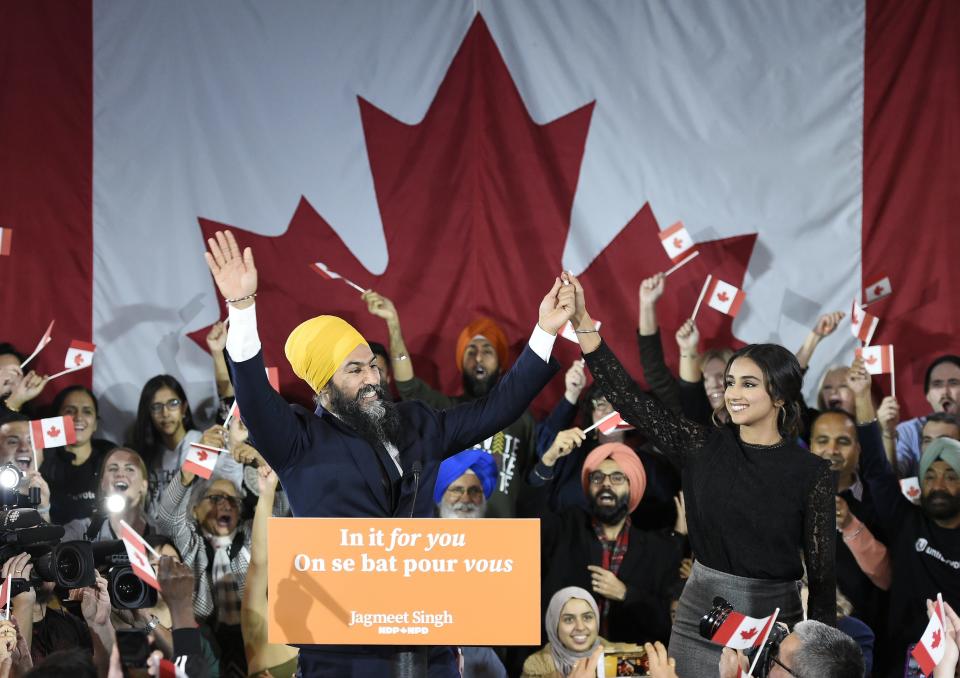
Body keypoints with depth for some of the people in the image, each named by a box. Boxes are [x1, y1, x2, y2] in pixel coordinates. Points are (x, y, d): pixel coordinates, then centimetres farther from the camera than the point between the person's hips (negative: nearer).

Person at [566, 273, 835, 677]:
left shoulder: (810, 473, -6)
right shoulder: (703, 448, 0)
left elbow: (822, 569, -4)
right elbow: (628, 399, -4)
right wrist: (581, 321, -11)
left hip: (773, 620, -2)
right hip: (700, 614, 2)